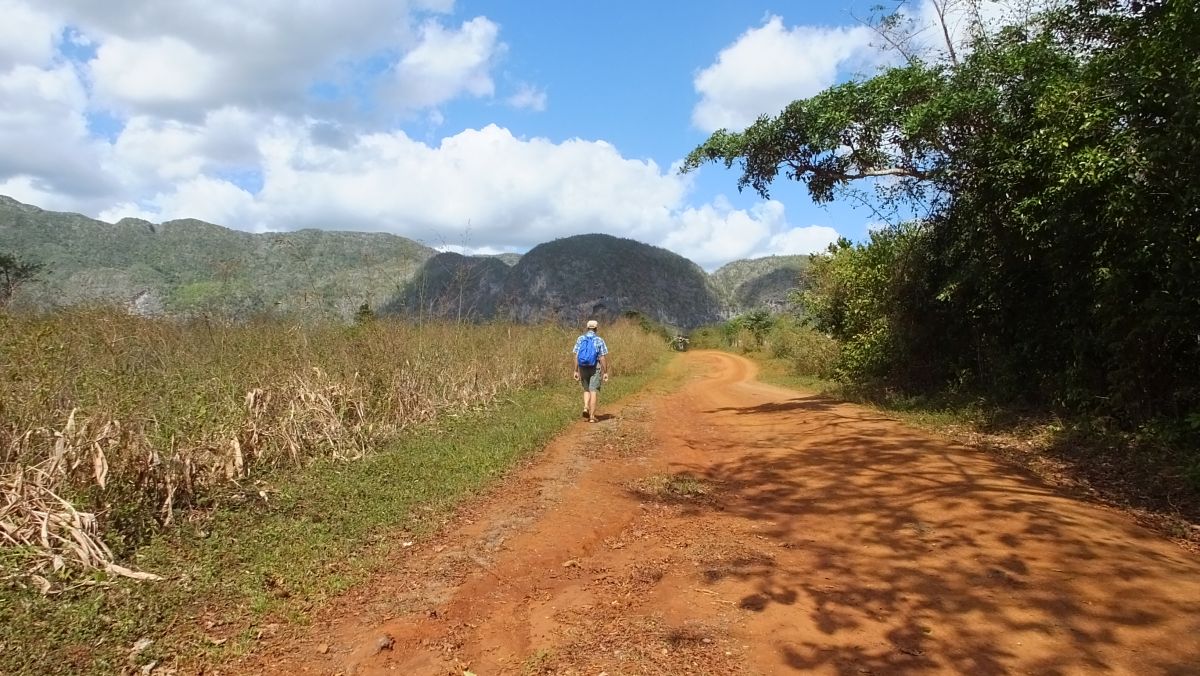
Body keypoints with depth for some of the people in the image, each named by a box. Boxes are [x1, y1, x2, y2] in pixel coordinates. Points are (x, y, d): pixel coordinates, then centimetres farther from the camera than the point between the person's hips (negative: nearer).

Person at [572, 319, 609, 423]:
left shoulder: (580, 339, 0)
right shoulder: (599, 340, -5)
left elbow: (575, 356, -3)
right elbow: (603, 358, -8)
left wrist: (576, 371, 1)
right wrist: (605, 372, -4)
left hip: (583, 368, 2)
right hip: (595, 368, -2)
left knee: (586, 390, 20)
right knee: (593, 392, 1)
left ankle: (586, 407, -1)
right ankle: (592, 416, -2)